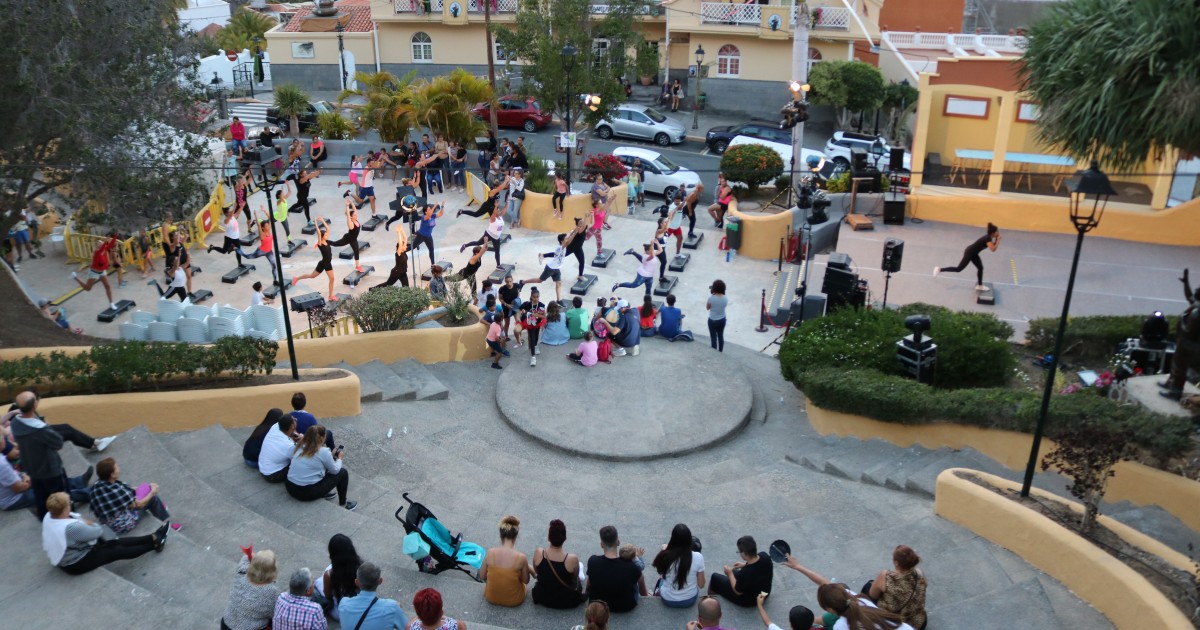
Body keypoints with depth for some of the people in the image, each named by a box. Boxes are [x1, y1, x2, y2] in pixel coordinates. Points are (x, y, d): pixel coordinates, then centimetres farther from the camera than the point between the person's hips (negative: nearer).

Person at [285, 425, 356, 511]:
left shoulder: (299, 446, 4)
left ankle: (322, 494, 40)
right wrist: (339, 458, 18)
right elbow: (335, 470, 1)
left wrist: (331, 456, 22)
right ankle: (343, 504, 24)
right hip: (308, 492, -7)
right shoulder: (323, 451, -15)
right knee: (343, 472, 10)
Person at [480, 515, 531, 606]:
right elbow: (526, 581, -8)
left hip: (491, 598, 2)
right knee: (529, 568, 24)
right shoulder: (521, 557, -24)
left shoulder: (490, 552, -19)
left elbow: (482, 576, -5)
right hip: (514, 600, -2)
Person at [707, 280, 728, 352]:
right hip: (722, 320, 4)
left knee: (713, 336, 13)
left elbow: (707, 307, -9)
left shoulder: (711, 298, -25)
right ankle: (720, 350, 36)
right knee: (721, 335, 21)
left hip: (712, 320, -4)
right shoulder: (725, 298, -14)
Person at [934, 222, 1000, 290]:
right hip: (969, 253, -10)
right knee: (958, 269, -4)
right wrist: (998, 240, -22)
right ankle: (939, 269, 3)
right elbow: (993, 249, -31)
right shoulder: (988, 239, -22)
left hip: (973, 253, 10)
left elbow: (992, 246, 18)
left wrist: (996, 239, 5)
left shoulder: (988, 237, 6)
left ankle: (979, 286, 18)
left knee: (980, 268, 10)